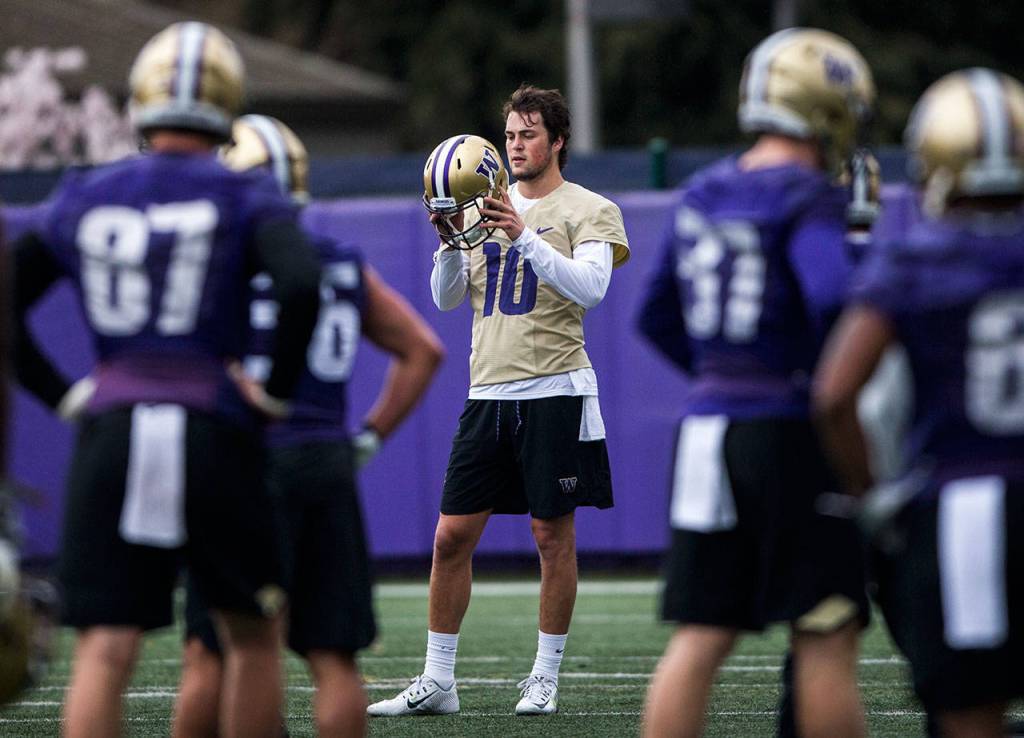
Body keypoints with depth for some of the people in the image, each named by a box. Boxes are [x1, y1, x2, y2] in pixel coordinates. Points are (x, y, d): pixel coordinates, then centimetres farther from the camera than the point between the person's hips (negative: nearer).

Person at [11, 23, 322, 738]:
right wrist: (277, 391, -5)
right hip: (212, 431, -2)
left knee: (104, 653, -2)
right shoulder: (245, 198, 1)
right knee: (253, 636, 16)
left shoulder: (84, 198, 11)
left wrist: (63, 393, 13)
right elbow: (302, 286, -17)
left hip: (111, 436, 2)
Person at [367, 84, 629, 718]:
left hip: (555, 391, -5)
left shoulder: (587, 210, 0)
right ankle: (437, 682, 6)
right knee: (453, 535, 1)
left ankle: (546, 677, 10)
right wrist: (452, 240, -7)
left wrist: (522, 235, -23)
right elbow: (446, 298, 12)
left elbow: (590, 288, -16)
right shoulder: (484, 204, 16)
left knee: (553, 534, 1)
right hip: (489, 391, 5)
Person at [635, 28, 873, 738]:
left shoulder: (704, 195, 10)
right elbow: (835, 302, -27)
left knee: (700, 638, 7)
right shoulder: (808, 201, -12)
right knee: (826, 638, 1)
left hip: (709, 424, 7)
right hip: (791, 433, -7)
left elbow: (659, 319, 18)